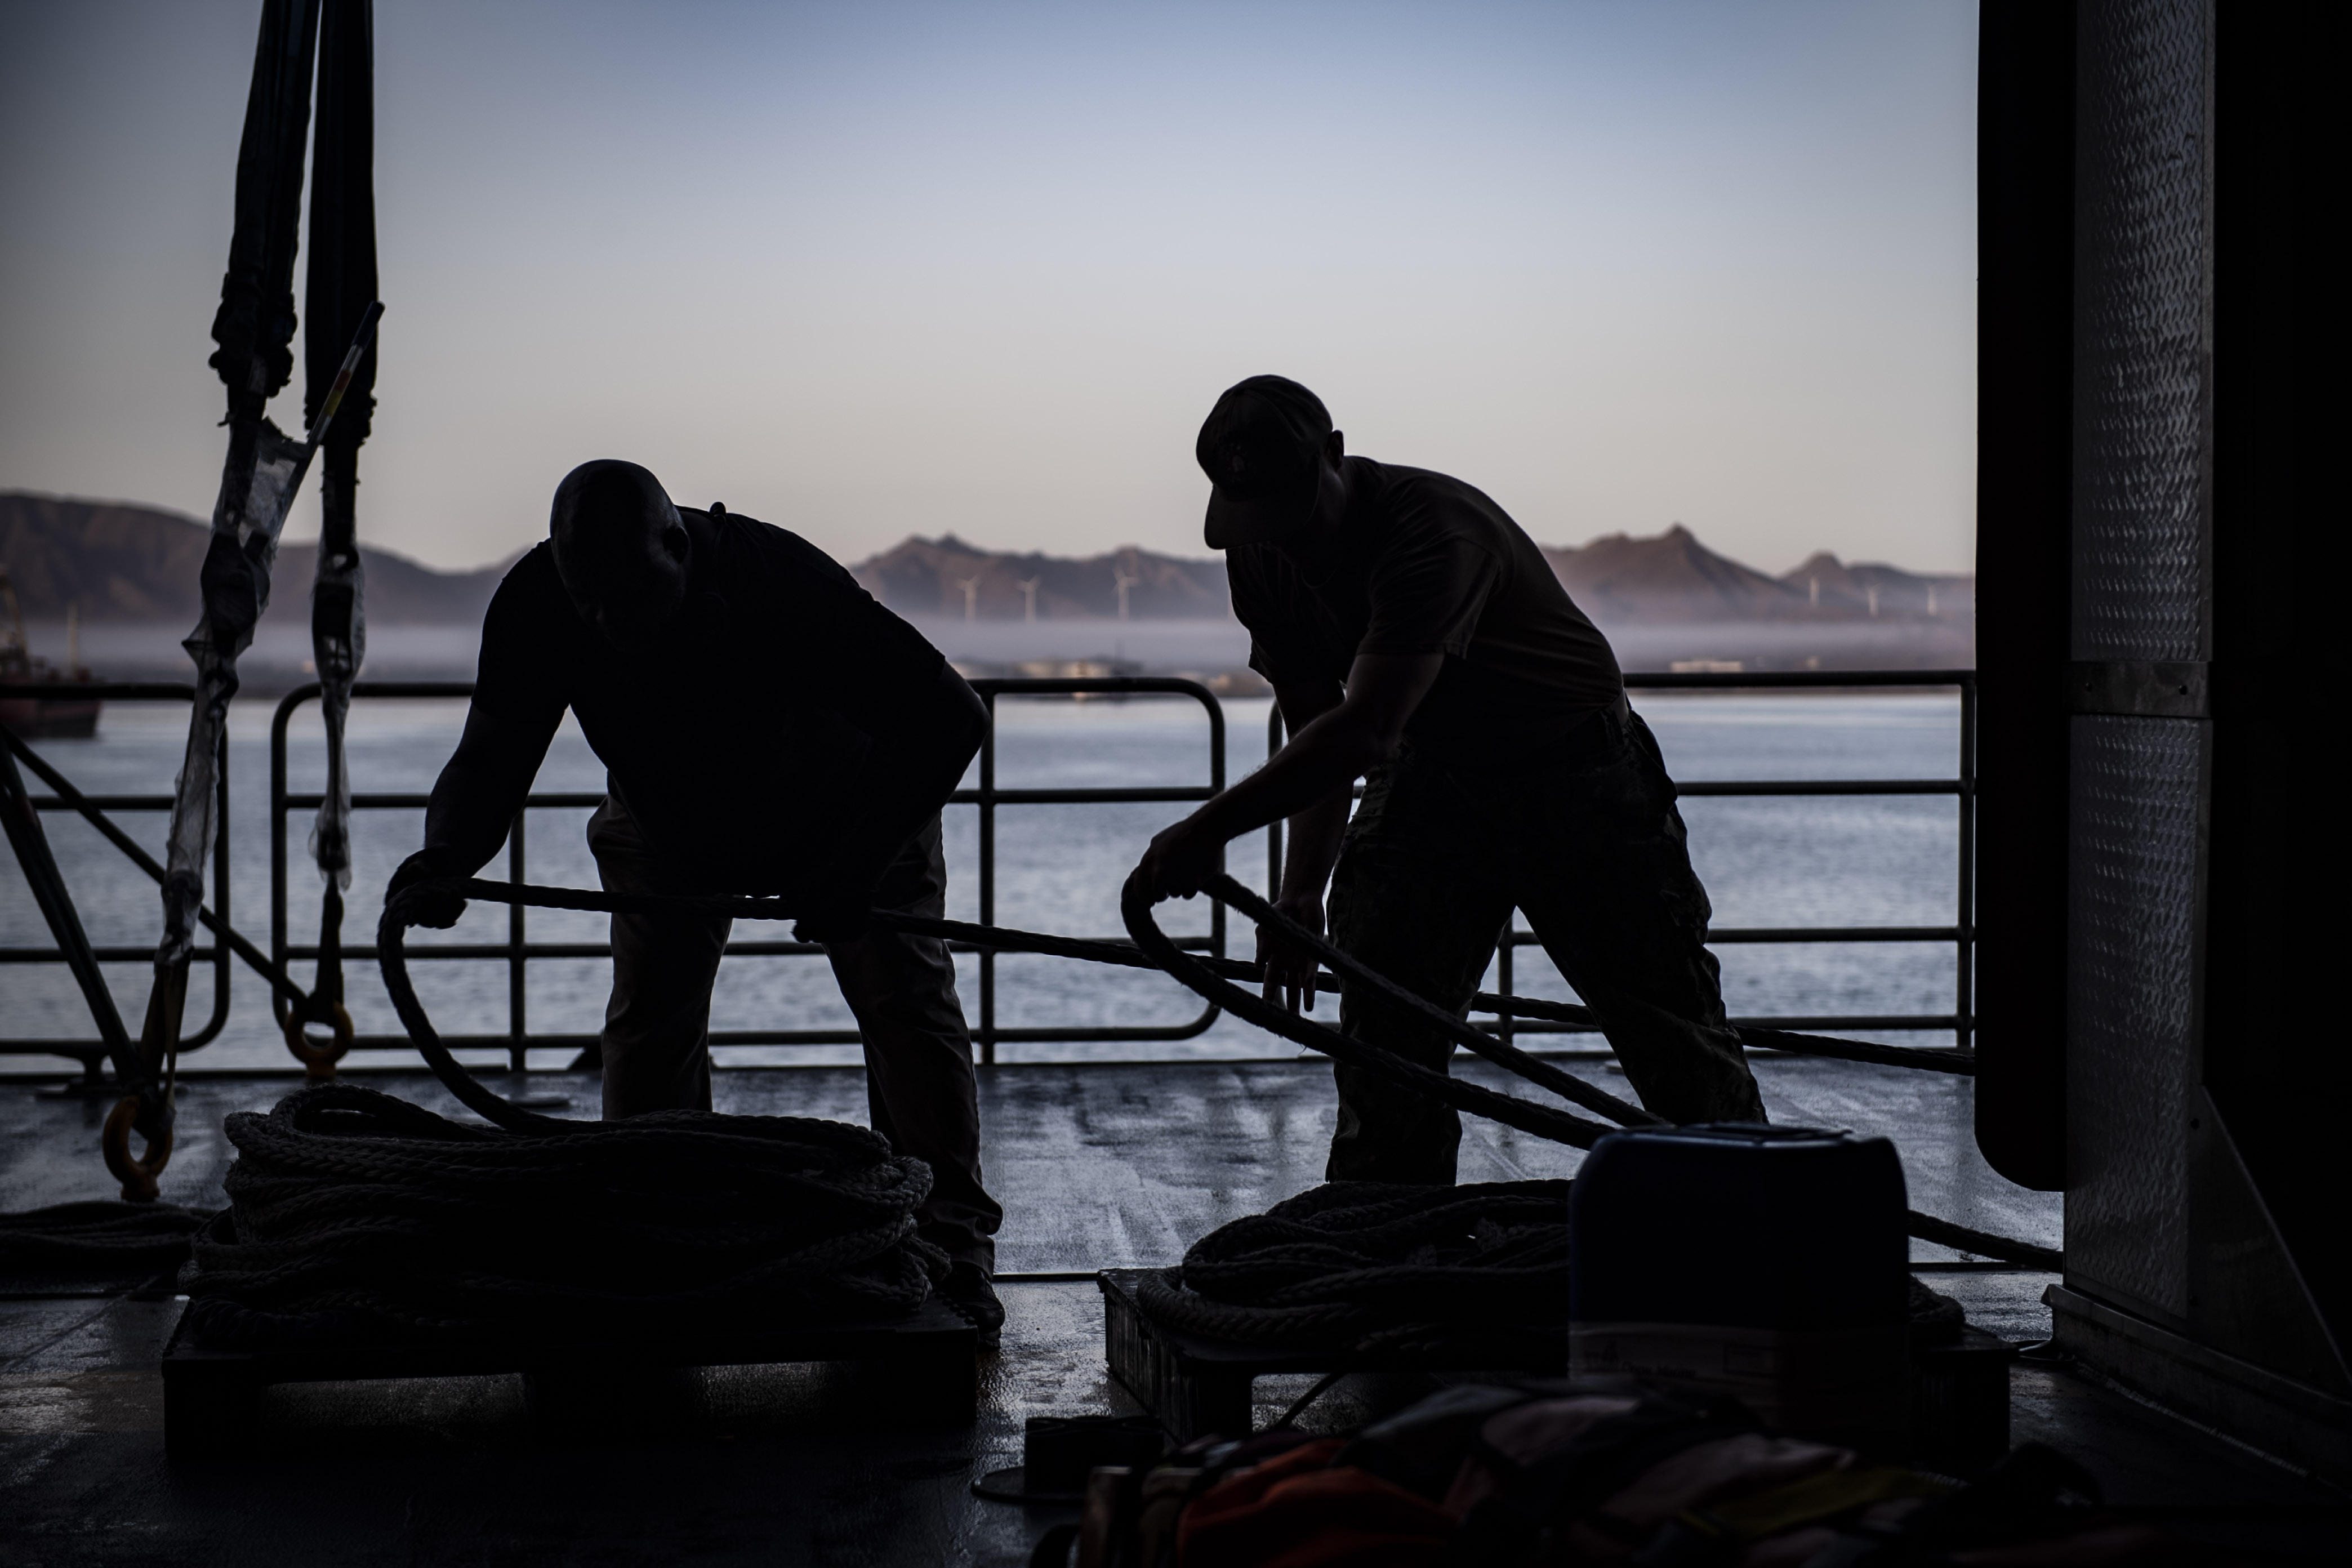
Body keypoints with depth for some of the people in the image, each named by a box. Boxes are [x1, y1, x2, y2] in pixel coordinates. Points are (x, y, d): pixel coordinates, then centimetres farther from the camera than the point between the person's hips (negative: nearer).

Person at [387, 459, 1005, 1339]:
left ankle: (950, 1246, -9)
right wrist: (448, 851, -42)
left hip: (846, 813, -3)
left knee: (906, 1002, -13)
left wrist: (856, 867, -43)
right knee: (649, 1021, -6)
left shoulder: (781, 580, -40)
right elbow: (494, 755, -19)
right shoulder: (536, 607, -30)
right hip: (669, 826, 3)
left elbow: (949, 716, -37)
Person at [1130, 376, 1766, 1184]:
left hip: (1575, 776, -6)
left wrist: (1211, 828, -42)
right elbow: (1317, 726, -1)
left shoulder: (1432, 527, -34)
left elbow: (1363, 730, -41)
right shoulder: (1260, 558, -10)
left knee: (1674, 1033, -1)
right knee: (1380, 1025, -3)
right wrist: (1301, 890, -10)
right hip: (1429, 777, 6)